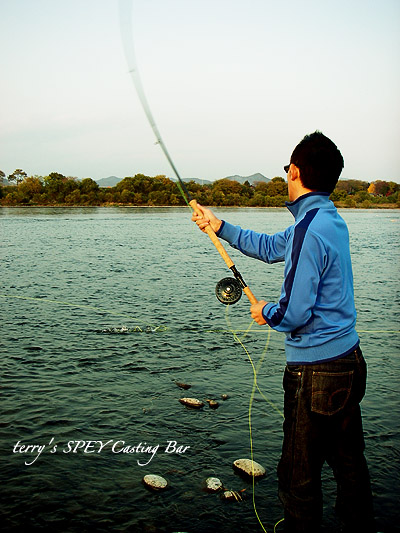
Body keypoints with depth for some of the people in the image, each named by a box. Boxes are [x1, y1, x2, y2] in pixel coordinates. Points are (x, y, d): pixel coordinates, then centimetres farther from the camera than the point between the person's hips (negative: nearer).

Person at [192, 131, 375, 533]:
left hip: (316, 371, -10)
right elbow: (272, 248, 21)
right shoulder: (329, 218, 8)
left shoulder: (311, 229, -22)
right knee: (349, 461, 22)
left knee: (299, 477, 6)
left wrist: (266, 312, -2)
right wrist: (221, 227, 23)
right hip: (349, 361, 10)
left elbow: (294, 313, -24)